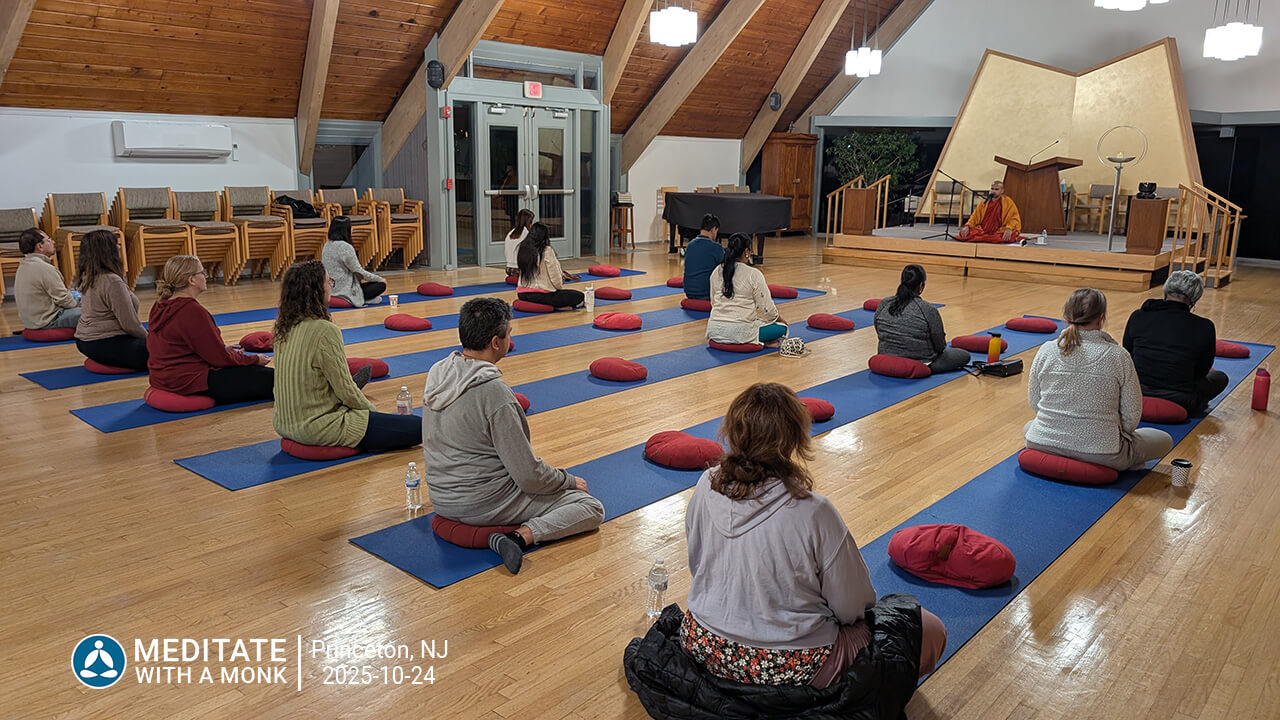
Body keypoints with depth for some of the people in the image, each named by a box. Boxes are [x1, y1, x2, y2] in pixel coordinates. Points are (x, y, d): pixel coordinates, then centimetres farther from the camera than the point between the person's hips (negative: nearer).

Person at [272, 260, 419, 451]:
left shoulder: (283, 328, 3)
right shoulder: (325, 331, -23)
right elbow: (345, 391, -18)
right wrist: (373, 409, 1)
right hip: (317, 429, -9)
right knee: (415, 428, -12)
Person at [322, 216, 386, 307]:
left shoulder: (327, 246, 8)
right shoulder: (346, 247, -18)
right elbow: (359, 272, -13)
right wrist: (380, 279, 1)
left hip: (331, 291, 9)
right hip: (345, 292, -9)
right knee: (381, 285, -2)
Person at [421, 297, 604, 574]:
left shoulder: (436, 372, -3)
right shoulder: (493, 392, -27)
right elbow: (529, 476, -21)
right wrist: (569, 480, -3)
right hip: (485, 503, -9)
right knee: (592, 508, -5)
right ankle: (521, 536, -18)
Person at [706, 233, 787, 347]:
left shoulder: (716, 272, 6)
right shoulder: (753, 275, -10)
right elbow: (766, 307, -4)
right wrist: (779, 319, 15)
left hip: (715, 330, 5)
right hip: (740, 332, -5)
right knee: (781, 328, 11)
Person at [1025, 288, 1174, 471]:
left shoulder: (1046, 351, -4)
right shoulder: (1118, 356, -11)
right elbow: (1132, 416, -5)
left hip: (1043, 446, 1)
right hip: (1100, 454, -1)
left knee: (1029, 427, 38)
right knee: (1165, 440, 23)